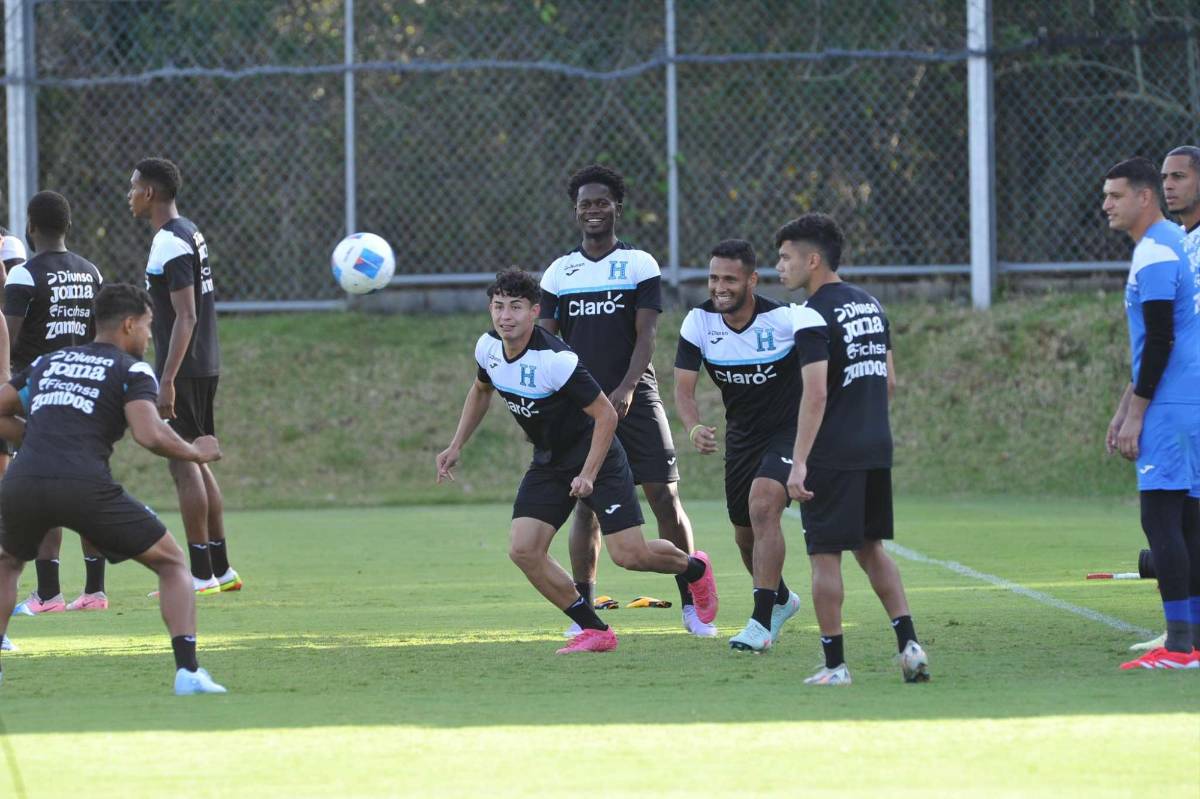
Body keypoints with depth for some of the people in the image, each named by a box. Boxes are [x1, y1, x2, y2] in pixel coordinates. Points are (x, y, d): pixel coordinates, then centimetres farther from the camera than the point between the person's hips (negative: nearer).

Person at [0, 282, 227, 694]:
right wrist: (196, 452, 10)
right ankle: (188, 671, -3)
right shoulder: (132, 370, 10)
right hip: (84, 486, -4)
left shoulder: (47, 362, 26)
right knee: (172, 563, 13)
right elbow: (150, 436, -7)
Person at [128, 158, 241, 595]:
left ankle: (202, 574, -6)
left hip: (182, 370, -10)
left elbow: (186, 316, -22)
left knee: (183, 464, -6)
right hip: (204, 367, 10)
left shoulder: (171, 244, -16)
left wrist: (168, 380, -24)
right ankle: (221, 569, 17)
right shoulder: (189, 234, 15)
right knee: (196, 464, 15)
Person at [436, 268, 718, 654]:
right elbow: (480, 390, 17)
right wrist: (456, 446, 11)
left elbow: (605, 415, -24)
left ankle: (694, 568, 25)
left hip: (595, 454, -7)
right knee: (523, 550, -10)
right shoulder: (488, 347, -7)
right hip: (548, 460, 7)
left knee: (629, 554, -11)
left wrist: (588, 475, -28)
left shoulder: (555, 359, -29)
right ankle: (595, 631, 3)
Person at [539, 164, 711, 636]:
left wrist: (625, 389, -20)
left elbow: (646, 334, -6)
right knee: (586, 505, -2)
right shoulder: (558, 273, 9)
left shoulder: (639, 265, 2)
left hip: (636, 399, -2)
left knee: (664, 497, -7)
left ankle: (691, 603, -1)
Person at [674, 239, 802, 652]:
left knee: (763, 505, -26)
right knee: (744, 533, 12)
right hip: (741, 434, 5)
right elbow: (683, 386, -12)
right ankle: (781, 599, 43)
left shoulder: (783, 319, -21)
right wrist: (694, 427, -32)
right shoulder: (699, 323, -12)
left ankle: (762, 621, -23)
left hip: (790, 428, -5)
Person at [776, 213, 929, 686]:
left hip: (831, 456, -8)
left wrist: (799, 463, -22)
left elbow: (816, 393, -21)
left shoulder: (812, 315, -13)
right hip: (877, 449, 8)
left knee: (825, 555, 0)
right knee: (871, 547, 17)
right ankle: (908, 643, 7)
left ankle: (835, 664, 2)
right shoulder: (870, 304, 12)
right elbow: (890, 382, 17)